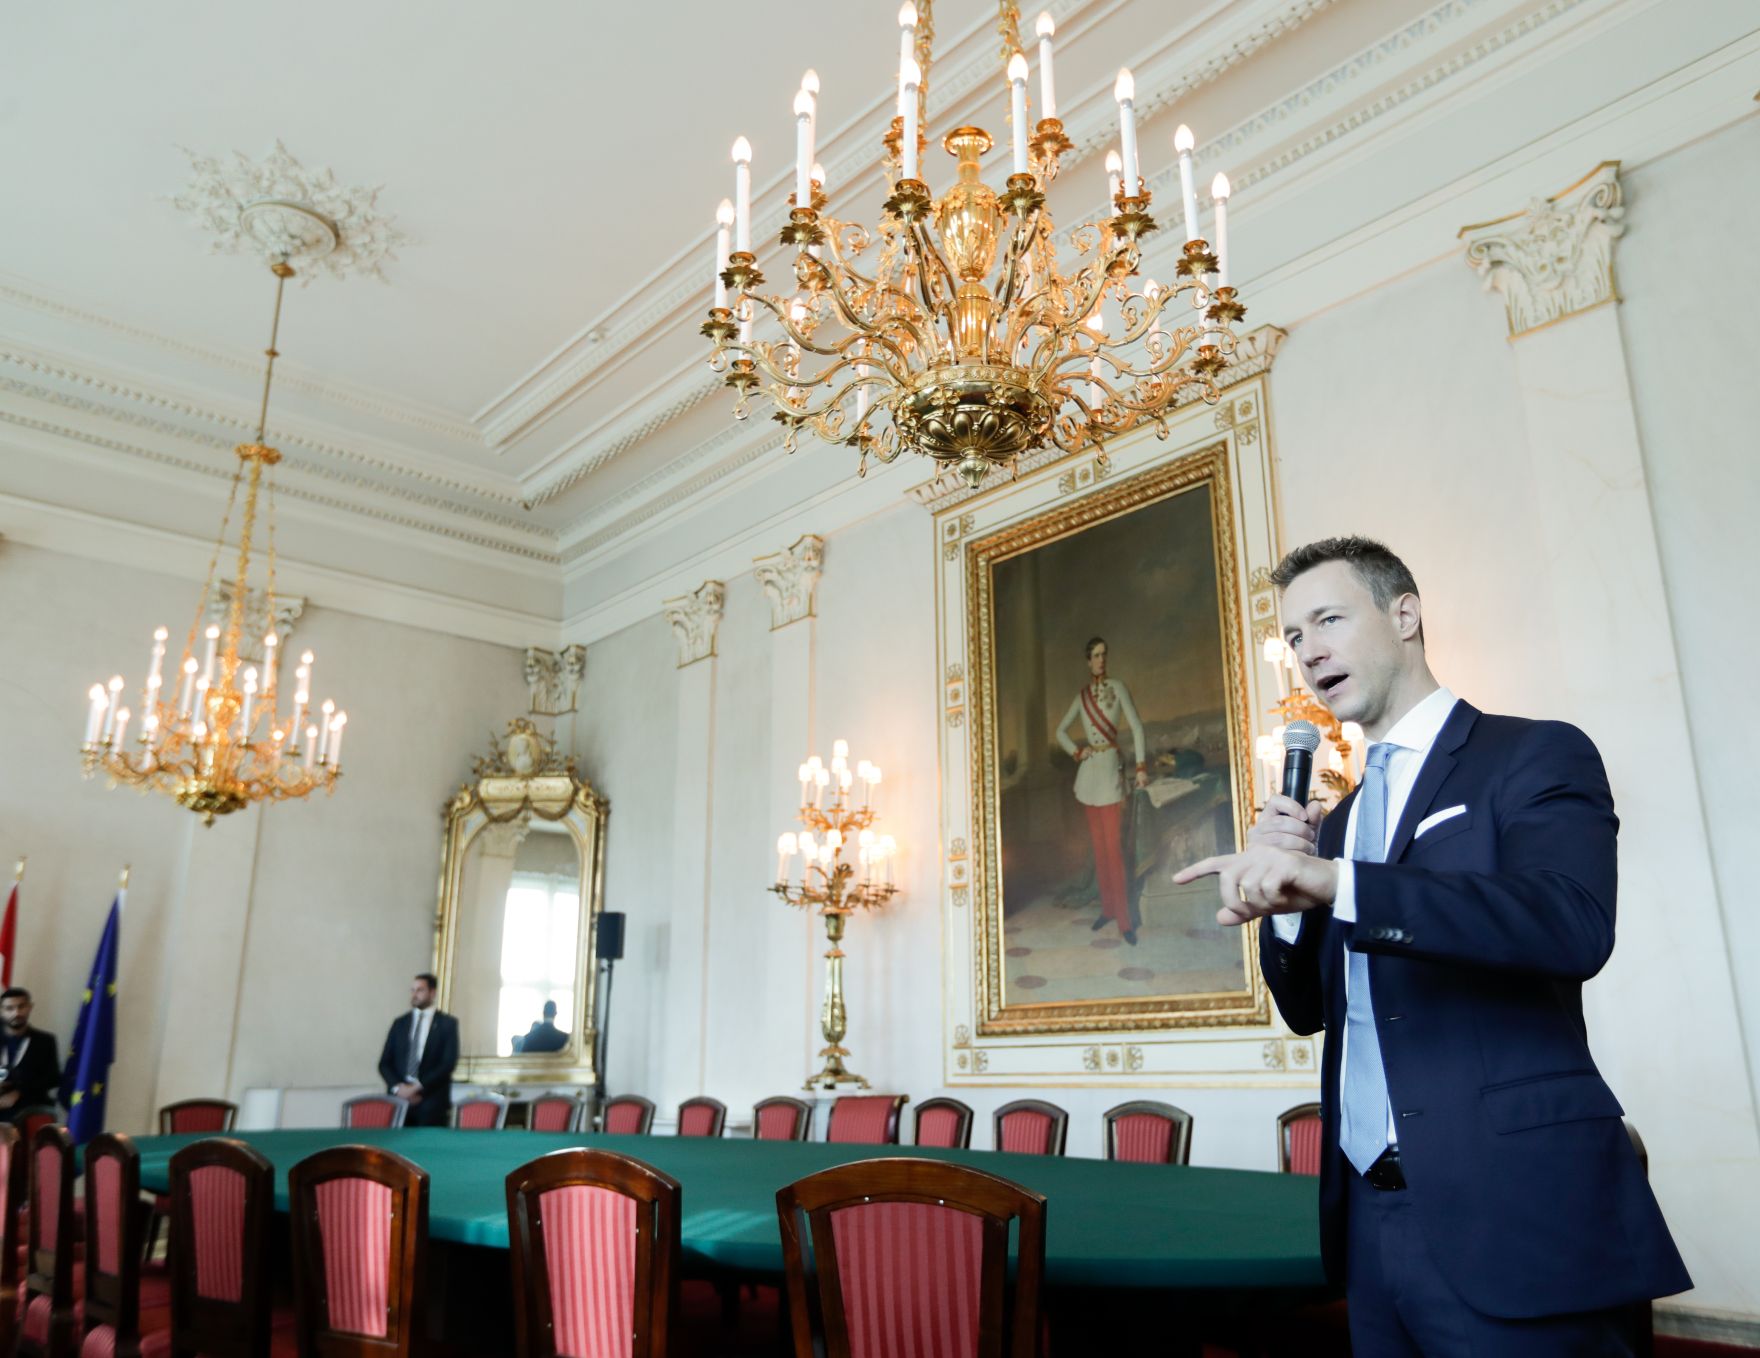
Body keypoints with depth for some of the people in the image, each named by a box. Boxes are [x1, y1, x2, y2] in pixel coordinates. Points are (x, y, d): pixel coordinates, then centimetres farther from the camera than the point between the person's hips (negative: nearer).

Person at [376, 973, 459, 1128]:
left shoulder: (447, 1023, 5)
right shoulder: (399, 1023, 15)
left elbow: (448, 1063, -5)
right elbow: (384, 1063, 10)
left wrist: (418, 1087, -12)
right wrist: (397, 1087, -7)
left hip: (431, 1101, -3)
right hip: (399, 1099, 3)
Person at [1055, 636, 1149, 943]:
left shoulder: (1117, 687, -3)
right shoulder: (1081, 696, 10)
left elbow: (1137, 727, -8)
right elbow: (1060, 731, 17)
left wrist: (1141, 767, -14)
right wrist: (1076, 752, 0)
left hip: (1110, 768, -5)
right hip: (1088, 771, 5)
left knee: (1113, 846, -8)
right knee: (1098, 845, 10)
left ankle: (1124, 919, -4)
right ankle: (1107, 908, 20)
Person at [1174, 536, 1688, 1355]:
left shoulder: (1536, 755, -4)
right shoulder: (1341, 817, 15)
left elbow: (1574, 924, -24)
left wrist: (1332, 882, -31)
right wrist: (1283, 890, -4)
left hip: (1512, 1216, -6)